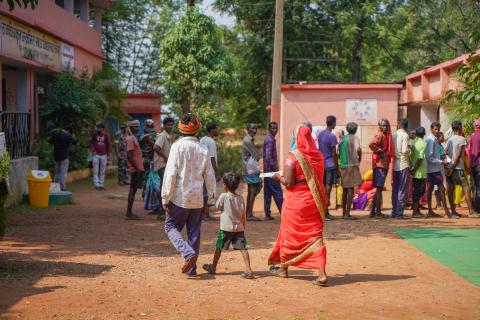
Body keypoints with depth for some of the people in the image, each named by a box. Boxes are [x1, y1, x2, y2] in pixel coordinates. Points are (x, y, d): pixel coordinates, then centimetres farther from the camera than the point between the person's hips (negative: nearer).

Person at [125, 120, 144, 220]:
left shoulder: (133, 138, 17)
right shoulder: (130, 139, -13)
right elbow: (129, 155, -20)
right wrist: (137, 168, -22)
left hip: (137, 168, 10)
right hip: (135, 169, -10)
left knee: (133, 190, 11)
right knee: (133, 190, -8)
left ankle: (129, 213, 14)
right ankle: (129, 214, -6)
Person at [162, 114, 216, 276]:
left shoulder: (178, 146, -9)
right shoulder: (203, 149, 2)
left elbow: (171, 173, -13)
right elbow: (209, 176, 7)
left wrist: (165, 197, -8)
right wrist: (211, 197, 16)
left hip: (179, 197, -4)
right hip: (197, 198, 4)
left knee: (171, 227, 8)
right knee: (194, 232, 11)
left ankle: (188, 253, -14)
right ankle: (191, 268, 13)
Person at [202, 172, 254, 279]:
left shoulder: (223, 196, -10)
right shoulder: (240, 198, 4)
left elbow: (217, 207, 5)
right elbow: (244, 215, 9)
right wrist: (243, 228, 18)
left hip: (226, 228, -3)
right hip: (239, 227, 3)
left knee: (219, 247, 13)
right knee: (243, 248, -3)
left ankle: (213, 267, 28)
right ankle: (248, 270, -13)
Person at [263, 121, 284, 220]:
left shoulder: (267, 139, 15)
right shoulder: (270, 140, -15)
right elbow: (268, 157, -22)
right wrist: (275, 168, -16)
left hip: (267, 170, 10)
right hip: (271, 170, -10)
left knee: (267, 193, 9)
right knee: (277, 192, -6)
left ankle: (267, 214, 11)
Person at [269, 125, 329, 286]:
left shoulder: (293, 157, -14)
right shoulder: (318, 155, 1)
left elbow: (288, 182, -17)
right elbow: (319, 179, 8)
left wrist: (278, 177, 1)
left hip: (296, 201, -3)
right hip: (314, 200, 4)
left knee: (289, 234, 14)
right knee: (315, 235, 4)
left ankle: (283, 268, 29)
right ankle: (322, 273, -8)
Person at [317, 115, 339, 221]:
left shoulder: (320, 134, 9)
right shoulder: (332, 136, -13)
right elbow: (334, 154, -12)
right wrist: (337, 168, -7)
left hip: (321, 164, 7)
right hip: (330, 165, -7)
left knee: (323, 188, 11)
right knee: (328, 188, -4)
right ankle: (326, 213, -3)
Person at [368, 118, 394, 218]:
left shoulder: (386, 135, 17)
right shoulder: (379, 135, -11)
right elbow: (371, 144, -28)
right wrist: (379, 152, -18)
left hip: (384, 164, 10)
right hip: (380, 164, -10)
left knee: (378, 189, 13)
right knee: (379, 189, -6)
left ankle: (373, 211, 18)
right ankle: (378, 212, -4)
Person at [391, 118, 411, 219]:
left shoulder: (394, 135, 7)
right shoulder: (405, 135, -10)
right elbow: (405, 150, -19)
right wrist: (409, 149, 0)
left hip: (395, 165, 6)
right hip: (403, 165, -6)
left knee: (395, 189, 12)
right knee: (403, 190, -1)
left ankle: (394, 211, 15)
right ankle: (399, 213, -3)